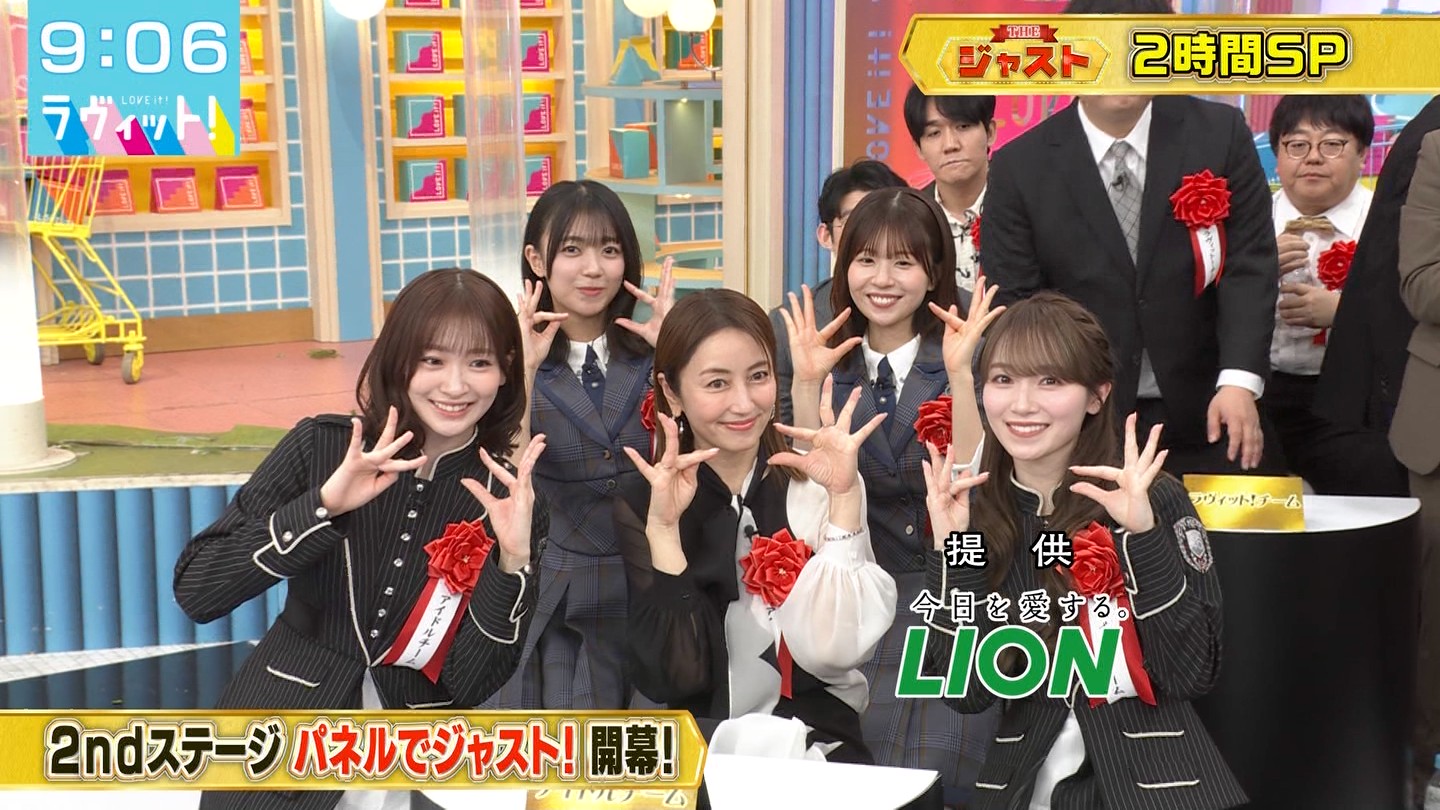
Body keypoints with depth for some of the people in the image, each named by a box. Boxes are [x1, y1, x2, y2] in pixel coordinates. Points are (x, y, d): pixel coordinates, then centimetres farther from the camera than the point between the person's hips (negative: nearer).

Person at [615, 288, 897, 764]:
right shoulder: (641, 505, -1)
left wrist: (844, 498, -15)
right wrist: (664, 527, -18)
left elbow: (836, 651, -10)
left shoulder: (820, 484, 1)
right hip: (698, 750, 0)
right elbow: (673, 681, -10)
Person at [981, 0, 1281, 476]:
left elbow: (1250, 265, -4)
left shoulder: (1221, 134, 0)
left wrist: (1239, 382, -17)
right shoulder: (1020, 167, -2)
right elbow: (1013, 300, -3)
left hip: (1205, 415, 1)